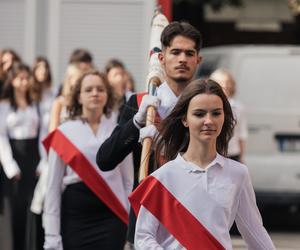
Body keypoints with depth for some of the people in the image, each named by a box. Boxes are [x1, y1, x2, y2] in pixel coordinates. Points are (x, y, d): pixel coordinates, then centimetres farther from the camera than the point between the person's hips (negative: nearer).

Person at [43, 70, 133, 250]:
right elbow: (53, 186, 1)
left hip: (111, 215, 0)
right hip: (75, 215, 0)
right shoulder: (64, 134, 2)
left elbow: (128, 181, 9)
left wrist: (130, 221, 0)